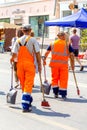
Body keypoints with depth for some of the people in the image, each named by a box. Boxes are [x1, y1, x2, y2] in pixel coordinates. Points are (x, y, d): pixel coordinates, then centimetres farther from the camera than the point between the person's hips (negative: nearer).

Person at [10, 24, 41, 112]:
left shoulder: (18, 40, 5)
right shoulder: (33, 40, -5)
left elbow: (14, 53, 2)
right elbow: (37, 53, -7)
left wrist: (12, 59, 24)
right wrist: (39, 65, 1)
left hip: (20, 64, 4)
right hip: (29, 64, -4)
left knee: (23, 85, 17)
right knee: (28, 85, -4)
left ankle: (28, 101, 34)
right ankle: (25, 106, -11)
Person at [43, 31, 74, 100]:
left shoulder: (53, 43, 7)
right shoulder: (67, 44, 0)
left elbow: (47, 52, 4)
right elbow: (72, 54, -3)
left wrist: (44, 60, 14)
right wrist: (73, 64, 5)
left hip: (54, 63, 3)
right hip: (64, 64, -3)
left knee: (54, 78, 15)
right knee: (63, 79, 4)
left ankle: (55, 93, 20)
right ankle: (63, 94, 5)